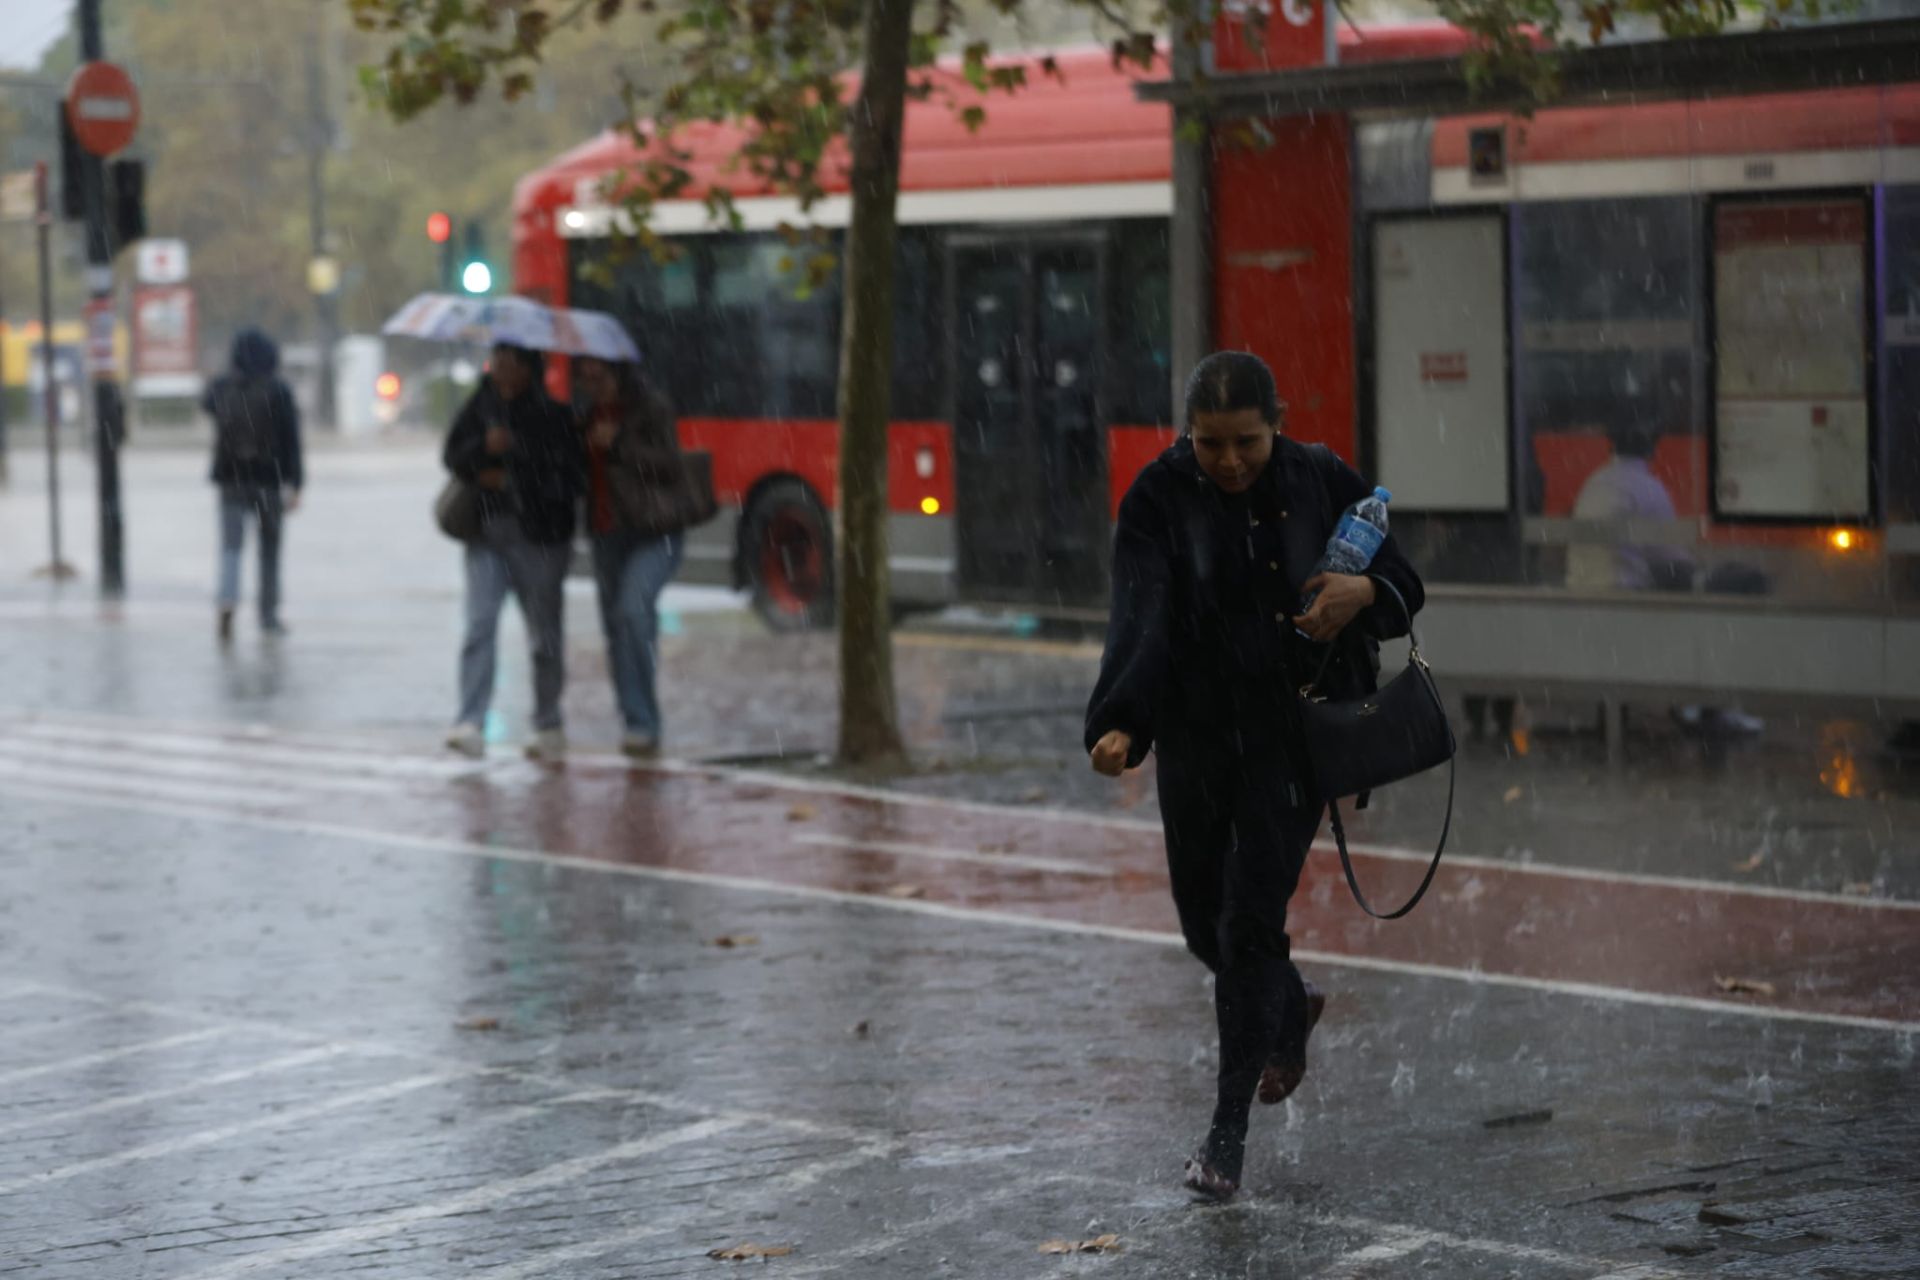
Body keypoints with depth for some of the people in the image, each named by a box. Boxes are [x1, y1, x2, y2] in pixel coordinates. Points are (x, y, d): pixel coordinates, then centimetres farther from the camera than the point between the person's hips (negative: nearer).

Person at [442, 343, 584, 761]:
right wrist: (484, 448, -14)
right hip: (486, 535, 3)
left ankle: (549, 726, 20)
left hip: (539, 537, -3)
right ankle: (471, 723, -16)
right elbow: (452, 456, 6)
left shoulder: (554, 416, -5)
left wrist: (511, 480, -13)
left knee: (545, 634, 6)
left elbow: (571, 477, -9)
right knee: (479, 624, -11)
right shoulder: (480, 406, 7)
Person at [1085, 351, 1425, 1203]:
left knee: (1252, 918, -8)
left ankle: (1229, 1131, 1)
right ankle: (1289, 1010, 47)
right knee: (1204, 917, 13)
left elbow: (1400, 580, 5)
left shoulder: (1323, 483, -5)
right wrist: (1119, 723, -36)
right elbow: (1140, 619, -21)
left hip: (1294, 731, -2)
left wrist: (1365, 593, -20)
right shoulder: (1160, 497, -9)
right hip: (1196, 732, 2)